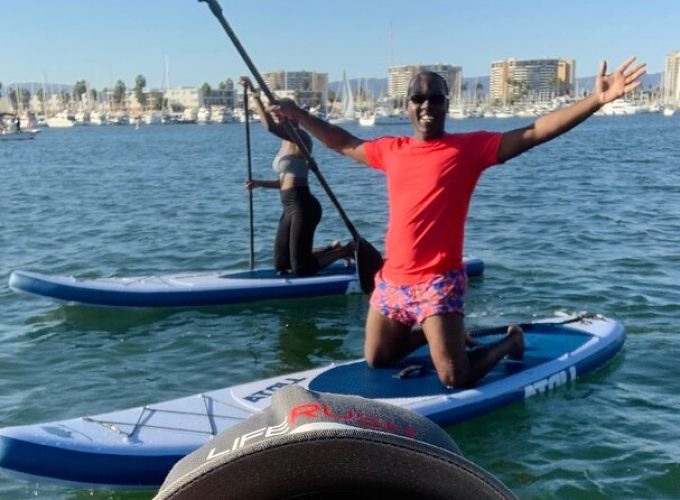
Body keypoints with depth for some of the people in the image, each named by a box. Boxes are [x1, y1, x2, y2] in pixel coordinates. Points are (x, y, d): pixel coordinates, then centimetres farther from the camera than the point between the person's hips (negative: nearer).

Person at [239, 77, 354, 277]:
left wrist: (254, 93, -26)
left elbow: (269, 126, -29)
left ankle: (346, 250, 11)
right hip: (291, 208, 9)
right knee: (281, 264, 15)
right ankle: (332, 250, 27)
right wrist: (259, 183, 9)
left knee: (301, 269, -6)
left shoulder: (299, 137, -12)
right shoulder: (286, 143, 15)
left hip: (302, 207, -9)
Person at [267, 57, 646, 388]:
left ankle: (511, 341, 24)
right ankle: (444, 334, 41)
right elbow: (344, 143, 25)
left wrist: (597, 100, -23)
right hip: (391, 280, 6)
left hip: (438, 282, -6)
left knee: (456, 379, -6)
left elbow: (534, 133, -14)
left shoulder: (470, 147, -6)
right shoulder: (391, 150, 8)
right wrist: (298, 115, 28)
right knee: (376, 361, 20)